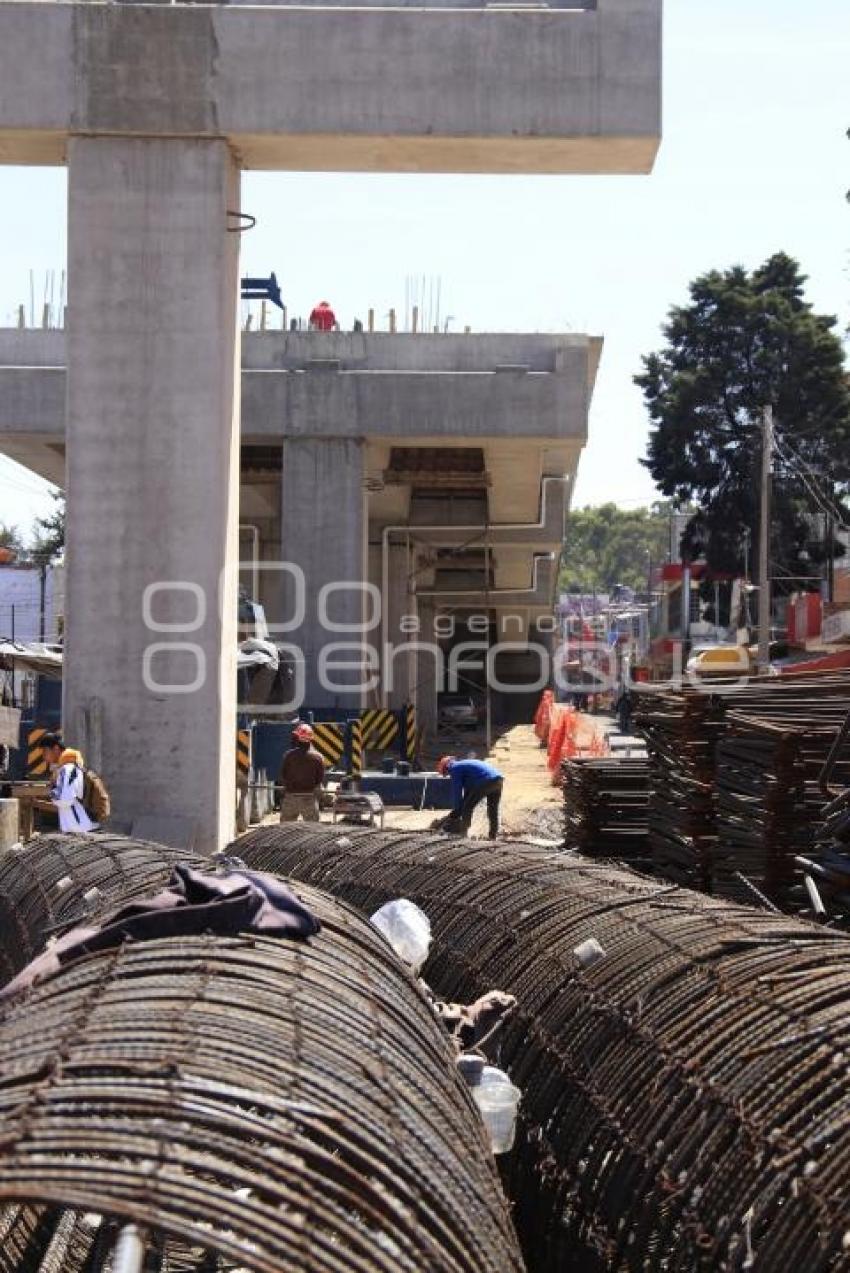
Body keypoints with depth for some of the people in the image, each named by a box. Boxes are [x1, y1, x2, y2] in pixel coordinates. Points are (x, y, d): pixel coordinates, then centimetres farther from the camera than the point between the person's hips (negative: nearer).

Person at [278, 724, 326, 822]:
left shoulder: (289, 755, -8)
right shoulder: (317, 757, -5)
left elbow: (281, 777, -3)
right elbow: (321, 779, -1)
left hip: (290, 796, 0)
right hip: (309, 798, 0)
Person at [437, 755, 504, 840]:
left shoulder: (455, 768, 7)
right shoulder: (464, 764, 34)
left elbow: (456, 791, 6)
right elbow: (468, 788, 38)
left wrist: (457, 810, 15)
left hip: (485, 781, -9)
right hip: (499, 779, 9)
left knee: (467, 807, 2)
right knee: (493, 810, 21)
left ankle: (463, 834, 2)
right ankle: (493, 836, 25)